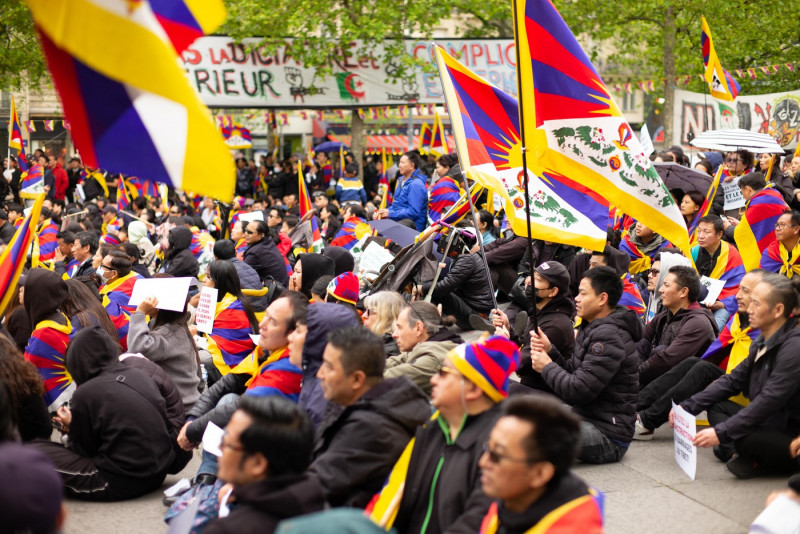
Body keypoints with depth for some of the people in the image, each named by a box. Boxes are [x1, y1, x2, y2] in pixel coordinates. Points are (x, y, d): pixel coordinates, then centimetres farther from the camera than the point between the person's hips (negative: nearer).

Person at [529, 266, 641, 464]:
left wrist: (547, 367, -9)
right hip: (584, 416, 11)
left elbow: (579, 390, -24)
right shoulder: (592, 329, 14)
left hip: (608, 436, -11)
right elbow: (572, 372, 14)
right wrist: (550, 351, -1)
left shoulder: (609, 336, -19)